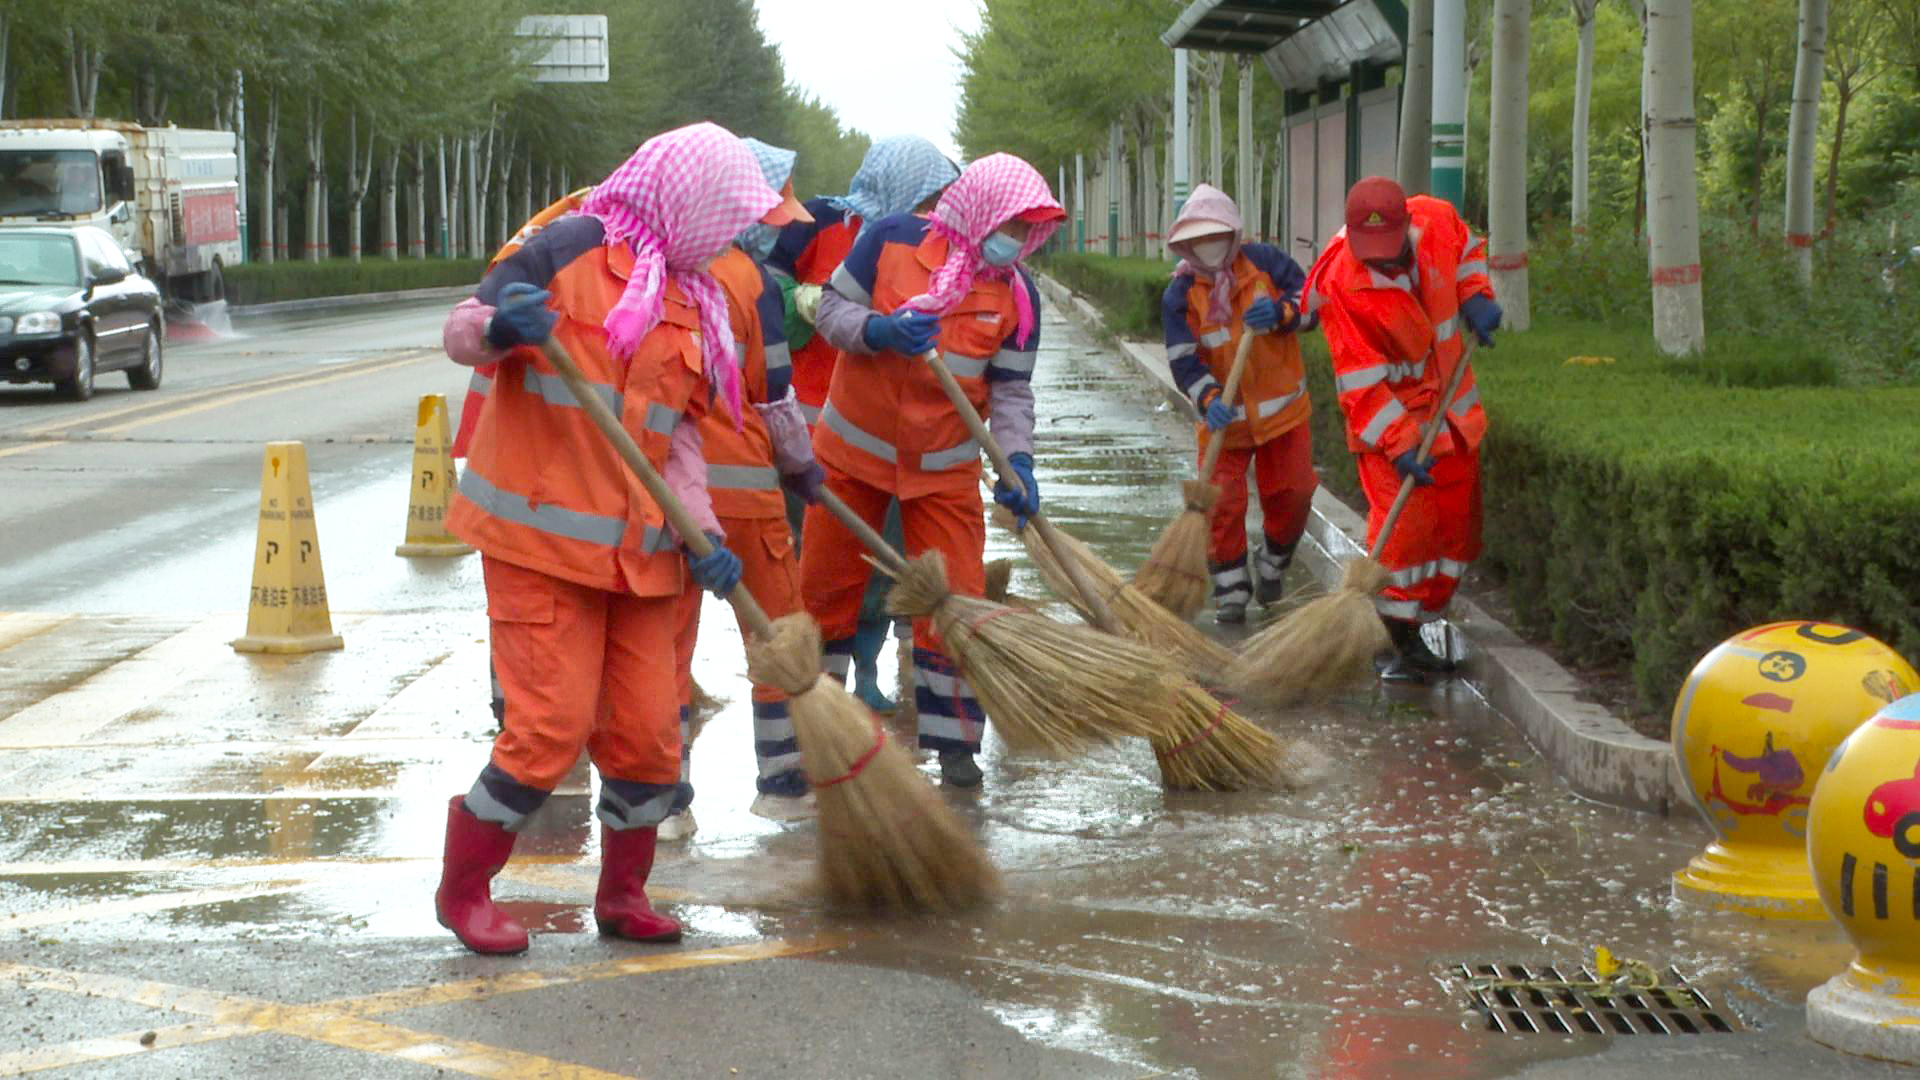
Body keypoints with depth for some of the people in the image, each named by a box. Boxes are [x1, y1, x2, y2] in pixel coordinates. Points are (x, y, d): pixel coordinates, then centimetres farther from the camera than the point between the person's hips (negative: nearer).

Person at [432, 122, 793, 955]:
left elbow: (677, 433, 15)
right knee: (552, 725, -11)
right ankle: (462, 888, 7)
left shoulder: (691, 302, 15)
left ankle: (623, 893, 25)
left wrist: (702, 535, 2)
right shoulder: (572, 251, -8)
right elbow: (460, 332, -10)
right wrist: (499, 329, -34)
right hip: (542, 537, -7)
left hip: (638, 550, 7)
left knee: (648, 730, 6)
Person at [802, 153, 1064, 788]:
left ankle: (954, 741, 7)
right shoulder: (892, 240, -12)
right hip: (853, 450, -1)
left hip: (945, 469, 1)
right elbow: (833, 308, -7)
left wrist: (1017, 461, -19)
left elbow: (1011, 389, -4)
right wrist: (881, 331, -27)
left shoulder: (1017, 295, -5)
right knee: (823, 590, 7)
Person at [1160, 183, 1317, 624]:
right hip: (1225, 417, -1)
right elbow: (1183, 361, -14)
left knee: (1291, 495, 7)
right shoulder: (1180, 295, -8)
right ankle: (1230, 590, 8)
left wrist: (1281, 312, -29)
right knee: (1223, 504, -4)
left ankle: (1272, 567, 33)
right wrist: (1210, 400, -32)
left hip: (1283, 409, 1)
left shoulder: (1265, 262, -7)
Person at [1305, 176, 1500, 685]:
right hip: (1387, 417, -6)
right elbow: (1361, 384, -24)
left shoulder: (1437, 220, -13)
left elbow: (1467, 249, 14)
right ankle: (1402, 647, -9)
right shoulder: (1340, 286, -27)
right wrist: (1400, 444, -29)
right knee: (1404, 523, -18)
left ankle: (1414, 632, 20)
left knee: (1456, 526, 8)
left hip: (1451, 412, 6)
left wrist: (1475, 297, -2)